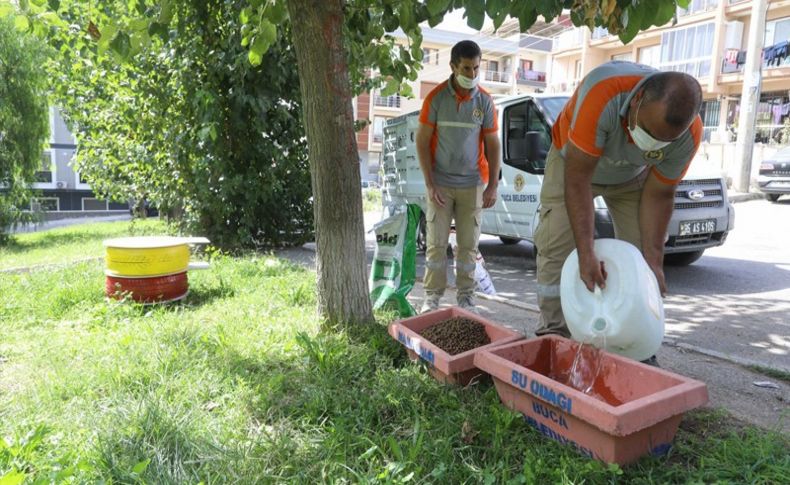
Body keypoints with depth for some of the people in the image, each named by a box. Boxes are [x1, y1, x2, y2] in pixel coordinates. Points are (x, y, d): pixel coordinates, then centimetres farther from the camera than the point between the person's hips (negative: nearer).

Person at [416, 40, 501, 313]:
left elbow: (492, 145, 5)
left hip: (472, 185, 1)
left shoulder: (485, 101, 3)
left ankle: (466, 296, 16)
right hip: (440, 185, -1)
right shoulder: (436, 98, -2)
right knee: (436, 244, 1)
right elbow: (422, 142, -3)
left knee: (468, 245, 5)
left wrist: (492, 186, -2)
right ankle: (432, 296, 11)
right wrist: (430, 184, -9)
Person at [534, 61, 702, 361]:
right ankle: (553, 335, -2)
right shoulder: (603, 91, -42)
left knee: (642, 254, -2)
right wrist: (586, 253, -41)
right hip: (573, 160, -3)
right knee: (556, 248, -13)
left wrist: (654, 261, -19)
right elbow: (578, 175, -39)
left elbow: (658, 195, -15)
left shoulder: (688, 134, -27)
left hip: (632, 176, 3)